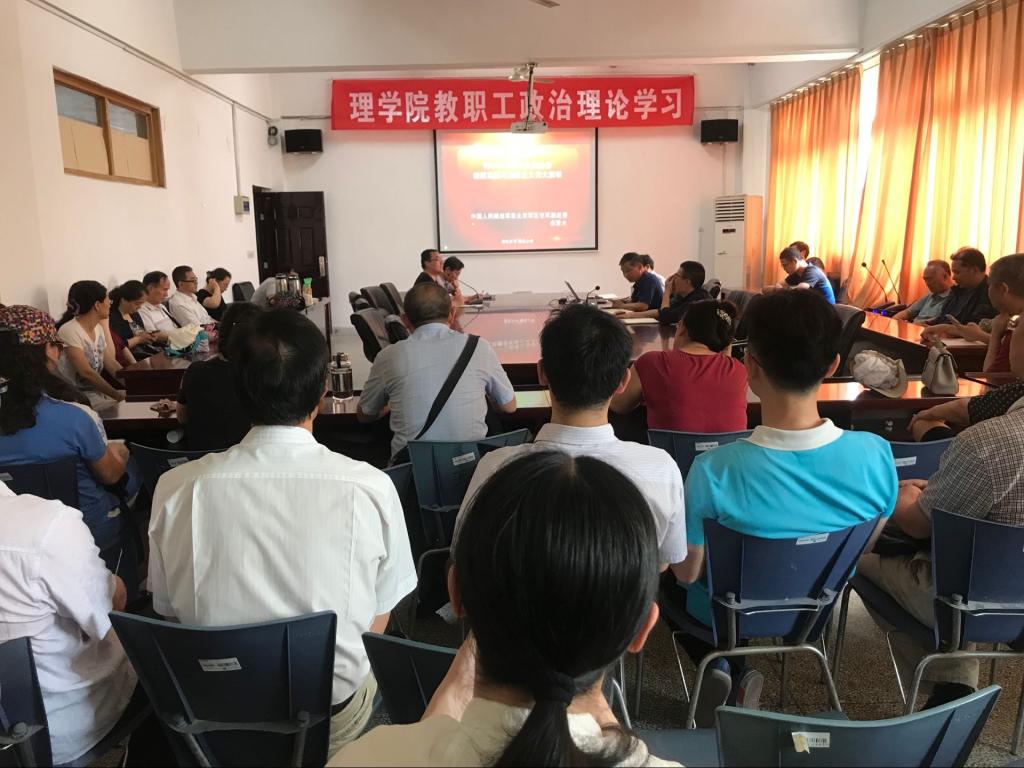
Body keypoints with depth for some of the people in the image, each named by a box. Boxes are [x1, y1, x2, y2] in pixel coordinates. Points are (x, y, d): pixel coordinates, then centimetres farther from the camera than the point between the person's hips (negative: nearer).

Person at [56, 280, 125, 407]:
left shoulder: (99, 328, 7)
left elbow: (111, 363, 5)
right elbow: (86, 372, -23)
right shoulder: (69, 331, -17)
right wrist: (118, 395, -26)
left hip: (95, 389, 8)